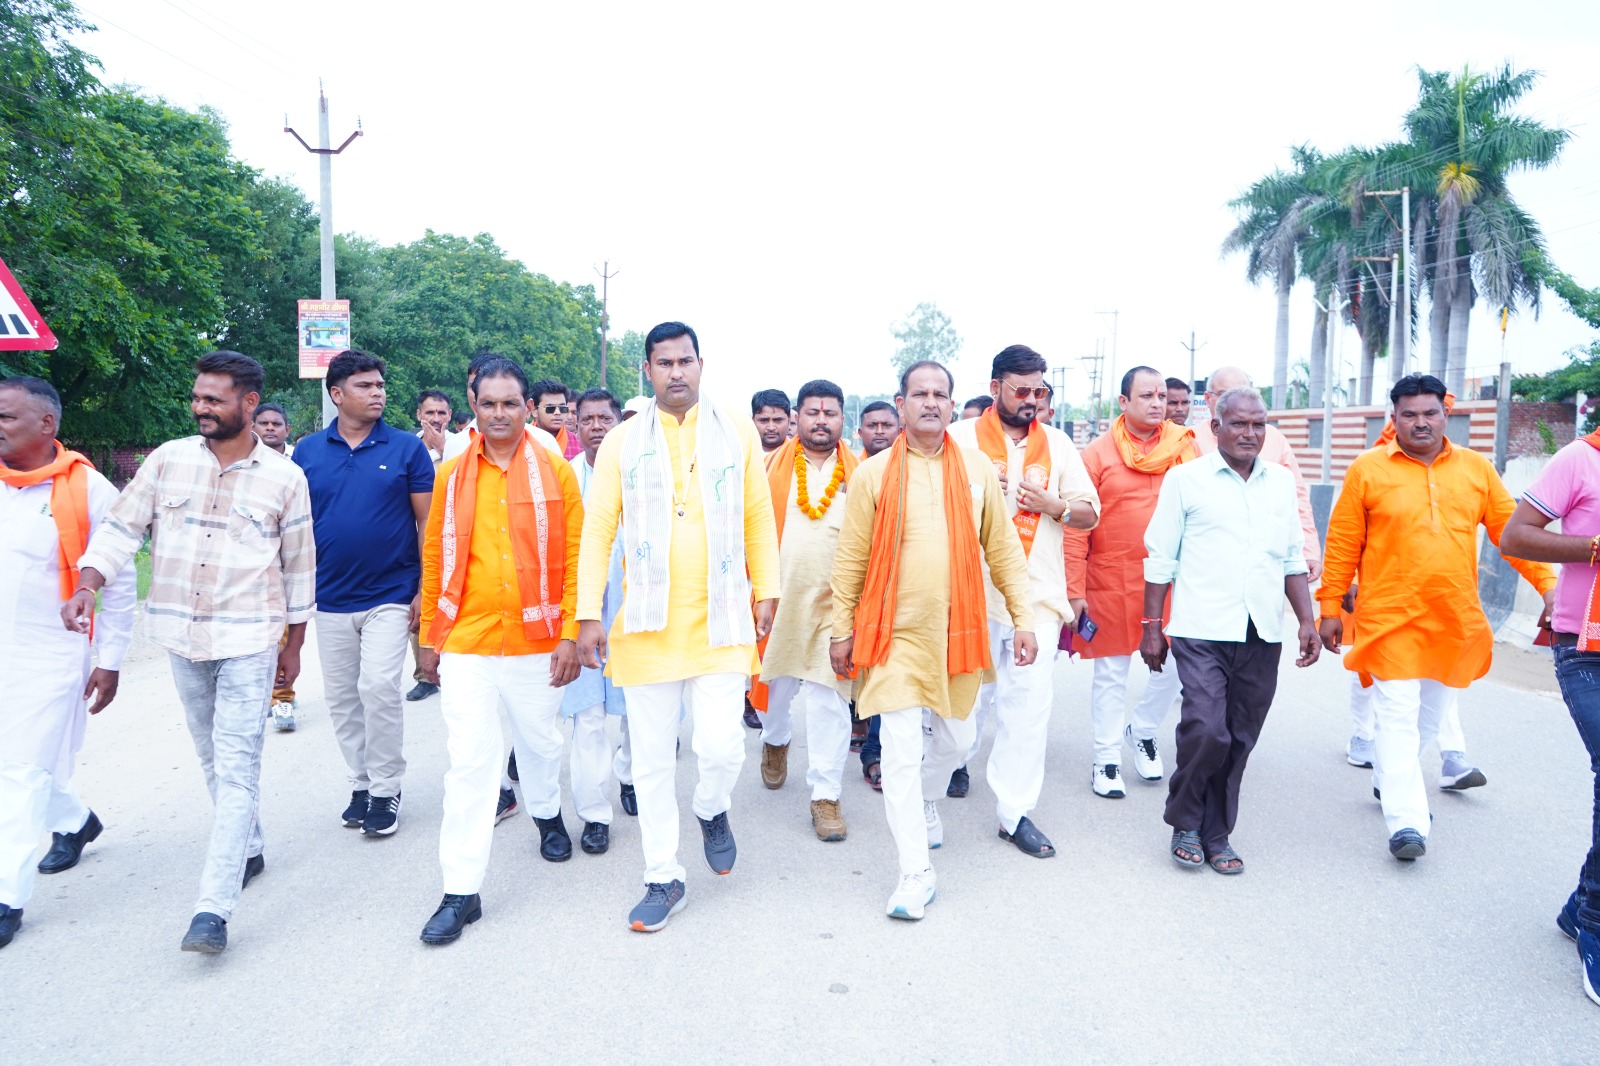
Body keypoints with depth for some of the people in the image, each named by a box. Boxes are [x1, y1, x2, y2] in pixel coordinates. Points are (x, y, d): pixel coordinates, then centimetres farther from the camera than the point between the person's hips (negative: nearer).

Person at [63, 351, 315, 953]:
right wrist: (86, 585, -15)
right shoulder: (168, 459, 3)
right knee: (213, 758, 17)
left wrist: (294, 646, 5)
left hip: (249, 641, -4)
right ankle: (248, 850, 36)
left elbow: (299, 567, 2)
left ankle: (214, 908, -6)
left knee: (236, 767, -8)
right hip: (181, 638, 4)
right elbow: (122, 528, 3)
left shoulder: (284, 478, -4)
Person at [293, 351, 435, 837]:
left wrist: (425, 589, -7)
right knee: (341, 698, 11)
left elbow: (427, 522, -2)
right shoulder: (308, 451, 4)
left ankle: (386, 789, 6)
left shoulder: (407, 448, -3)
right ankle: (362, 783, 27)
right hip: (331, 598, 4)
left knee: (379, 687, -10)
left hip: (390, 595, -3)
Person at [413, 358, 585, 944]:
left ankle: (546, 812, 49)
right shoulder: (452, 476, 3)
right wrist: (429, 638, 8)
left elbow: (574, 558, -2)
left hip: (535, 642, 0)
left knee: (542, 742, 18)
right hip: (466, 644, 0)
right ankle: (461, 891, 9)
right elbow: (434, 559, 8)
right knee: (468, 763, 1)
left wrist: (570, 634, -7)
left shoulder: (555, 472, -1)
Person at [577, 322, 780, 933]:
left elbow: (759, 517, 8)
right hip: (647, 625, 1)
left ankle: (712, 810, 28)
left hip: (721, 622, -1)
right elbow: (598, 529, 2)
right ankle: (663, 878, 25)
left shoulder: (736, 434, 5)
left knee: (721, 746, -8)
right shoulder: (622, 442, 4)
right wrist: (589, 614, -4)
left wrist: (766, 592, 4)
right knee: (652, 760, 7)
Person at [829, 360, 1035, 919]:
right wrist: (842, 629, 1)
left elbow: (1003, 547, 7)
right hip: (895, 633, -3)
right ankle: (916, 873, 7)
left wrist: (1022, 617, 2)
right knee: (901, 752, -4)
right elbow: (850, 559, 1)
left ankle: (924, 799, 49)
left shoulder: (977, 469, 3)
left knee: (956, 740, 17)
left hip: (959, 631, 3)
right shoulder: (874, 474, -2)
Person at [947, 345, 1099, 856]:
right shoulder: (960, 438, 3)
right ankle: (957, 760, 36)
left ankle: (1015, 811, 8)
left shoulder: (1058, 444, 12)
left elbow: (1090, 513, 13)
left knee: (1030, 699, -1)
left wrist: (1054, 506, -6)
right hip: (974, 590, -2)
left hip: (1037, 592, 2)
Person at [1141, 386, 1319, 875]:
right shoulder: (1186, 479, 2)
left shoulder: (1281, 482, 13)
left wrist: (1306, 620, 9)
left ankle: (1216, 834, 22)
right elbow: (1161, 558, 2)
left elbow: (1293, 558, 18)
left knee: (1239, 741, 7)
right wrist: (1151, 625, 0)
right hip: (1203, 632, -4)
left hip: (1263, 635, 4)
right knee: (1206, 731, -13)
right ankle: (1185, 823, 11)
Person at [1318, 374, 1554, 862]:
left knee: (1430, 714, 16)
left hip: (1455, 620, 4)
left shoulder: (1476, 468, 7)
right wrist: (1330, 608, 0)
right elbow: (1342, 544, 0)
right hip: (1390, 618, -4)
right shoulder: (1368, 470, -2)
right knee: (1397, 716, -8)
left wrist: (1548, 584, -3)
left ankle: (1388, 781, 37)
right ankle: (1405, 821, -7)